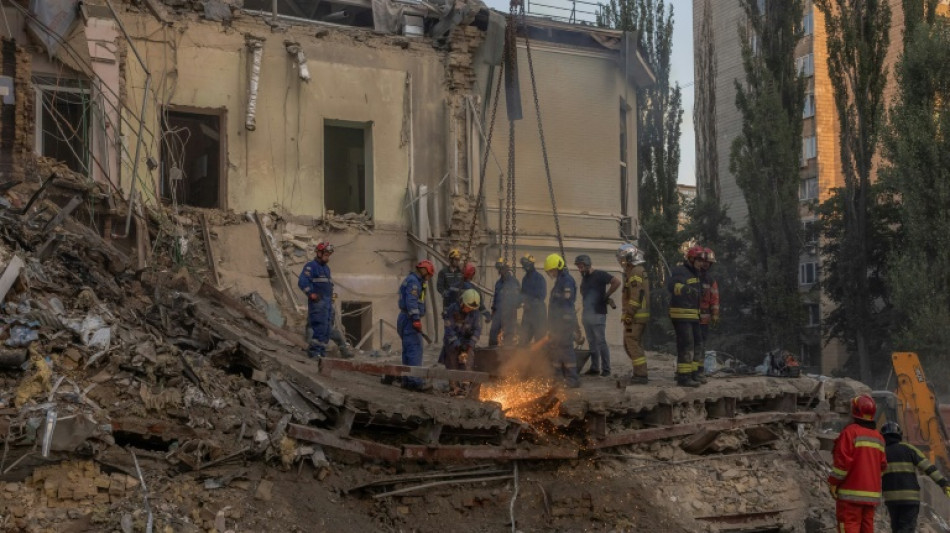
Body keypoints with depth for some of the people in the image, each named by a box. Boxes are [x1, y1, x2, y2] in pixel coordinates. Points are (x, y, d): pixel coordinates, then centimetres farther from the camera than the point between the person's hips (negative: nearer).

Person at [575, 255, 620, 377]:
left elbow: (616, 282, -17)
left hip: (598, 315, -8)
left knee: (601, 342, -6)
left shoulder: (599, 275, -8)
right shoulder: (584, 278, 16)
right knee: (592, 343, 9)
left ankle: (606, 369, -1)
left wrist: (606, 295, -11)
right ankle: (594, 368, 14)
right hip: (586, 315, 8)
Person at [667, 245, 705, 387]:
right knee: (685, 345, -13)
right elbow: (671, 285, -32)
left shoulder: (695, 272, 17)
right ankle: (683, 377, -12)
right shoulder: (680, 271, -13)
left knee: (697, 343, 14)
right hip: (681, 313, -10)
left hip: (693, 315, 10)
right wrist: (686, 289, -51)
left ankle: (693, 373, 24)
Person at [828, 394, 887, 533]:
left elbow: (843, 461, -14)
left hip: (851, 492, -7)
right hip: (872, 494, 7)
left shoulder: (850, 432, -10)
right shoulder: (878, 437, 13)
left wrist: (833, 483, -7)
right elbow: (882, 465, 12)